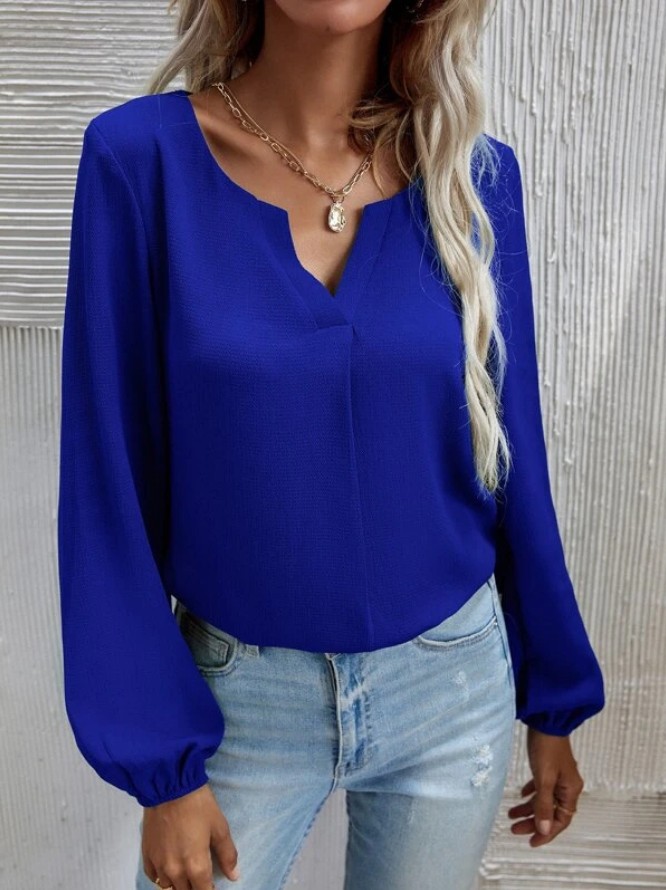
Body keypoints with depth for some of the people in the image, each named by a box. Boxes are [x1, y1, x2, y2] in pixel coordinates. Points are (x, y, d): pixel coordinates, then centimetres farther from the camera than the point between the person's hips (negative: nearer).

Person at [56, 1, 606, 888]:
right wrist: (162, 766, -8)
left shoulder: (472, 174, -6)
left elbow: (510, 459, 2)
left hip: (453, 688, 2)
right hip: (240, 700, -1)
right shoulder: (142, 156, -12)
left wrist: (555, 700, 9)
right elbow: (110, 484, -9)